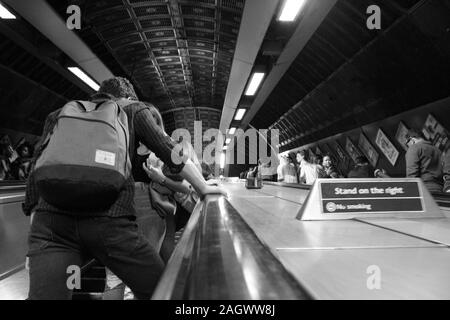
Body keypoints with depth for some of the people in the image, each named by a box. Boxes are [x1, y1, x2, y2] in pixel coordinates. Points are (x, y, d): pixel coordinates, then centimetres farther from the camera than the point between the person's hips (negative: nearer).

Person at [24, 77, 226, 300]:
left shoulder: (58, 115, 25)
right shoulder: (132, 109, 17)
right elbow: (170, 152, 12)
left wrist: (34, 217, 22)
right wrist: (204, 188, 19)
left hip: (51, 222, 5)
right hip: (109, 222, -4)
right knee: (160, 289, 9)